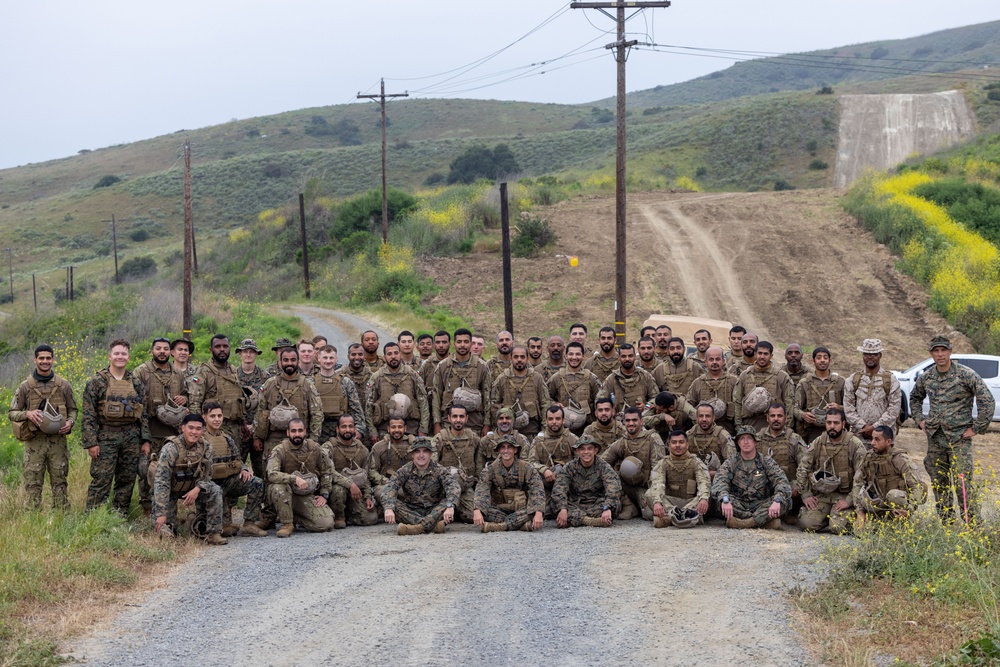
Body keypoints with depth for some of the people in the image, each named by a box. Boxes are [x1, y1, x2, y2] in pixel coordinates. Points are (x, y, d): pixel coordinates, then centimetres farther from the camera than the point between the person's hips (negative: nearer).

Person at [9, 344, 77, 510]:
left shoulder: (63, 385, 6)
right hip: (34, 442, -1)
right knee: (33, 485, 0)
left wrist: (70, 422, -6)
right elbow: (12, 413, 5)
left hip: (57, 440, 1)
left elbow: (73, 409, 15)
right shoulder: (25, 387, 2)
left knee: (59, 483, 6)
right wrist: (27, 414, -15)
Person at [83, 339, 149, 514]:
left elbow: (143, 412, 13)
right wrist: (91, 442, -11)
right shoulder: (97, 382, -2)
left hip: (131, 438, 4)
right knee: (101, 481, -6)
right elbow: (88, 414, -5)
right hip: (106, 438, -4)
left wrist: (145, 439, 6)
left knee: (127, 480, 7)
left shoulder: (135, 382, 11)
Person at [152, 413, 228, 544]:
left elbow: (206, 475, -3)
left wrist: (197, 489, -28)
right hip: (170, 489, -4)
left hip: (192, 488, 4)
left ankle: (213, 533, -18)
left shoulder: (206, 448, -10)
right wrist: (161, 514, -36)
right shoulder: (171, 448, -26)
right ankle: (167, 527, 22)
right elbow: (161, 482, -30)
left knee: (215, 491, -22)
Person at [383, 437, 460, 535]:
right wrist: (389, 509, -41)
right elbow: (390, 488, -20)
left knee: (448, 502, -29)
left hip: (434, 510, -1)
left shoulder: (439, 470, -7)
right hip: (411, 511, 1)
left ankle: (418, 527, -43)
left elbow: (454, 487, -24)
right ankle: (433, 525, -39)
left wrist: (450, 507, -45)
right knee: (394, 504, -27)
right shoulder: (405, 471, -4)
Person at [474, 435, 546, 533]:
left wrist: (538, 513, -33)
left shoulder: (527, 468, -4)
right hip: (499, 509, 1)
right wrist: (477, 511, -35)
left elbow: (537, 491, -15)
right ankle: (522, 524, -31)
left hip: (520, 509, -1)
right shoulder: (490, 469, -1)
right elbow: (481, 491, -15)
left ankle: (497, 526, -33)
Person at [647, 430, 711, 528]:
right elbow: (657, 484, -15)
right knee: (649, 494, -23)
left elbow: (704, 483, -15)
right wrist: (657, 502, -37)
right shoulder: (663, 463, 5)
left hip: (691, 502, 0)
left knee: (709, 495, -30)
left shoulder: (696, 462, 4)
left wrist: (704, 499, -39)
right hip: (669, 502, 0)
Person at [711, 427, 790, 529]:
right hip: (739, 506, 0)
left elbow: (782, 482, -9)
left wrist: (777, 501, -31)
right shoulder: (731, 462, 4)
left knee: (785, 500, -27)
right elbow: (719, 482, -13)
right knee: (720, 497, -30)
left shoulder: (766, 462, 4)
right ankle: (765, 520, -30)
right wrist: (725, 500, -36)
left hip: (761, 505, 0)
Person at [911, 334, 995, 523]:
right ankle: (946, 524, 18)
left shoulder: (966, 375, -9)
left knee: (962, 483, -14)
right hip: (935, 437, 5)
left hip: (959, 438, -5)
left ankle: (972, 524, -12)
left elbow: (987, 401, -9)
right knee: (939, 483, 9)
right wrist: (919, 419, 14)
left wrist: (976, 428, -9)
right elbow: (915, 398, 28)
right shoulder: (925, 378, 7)